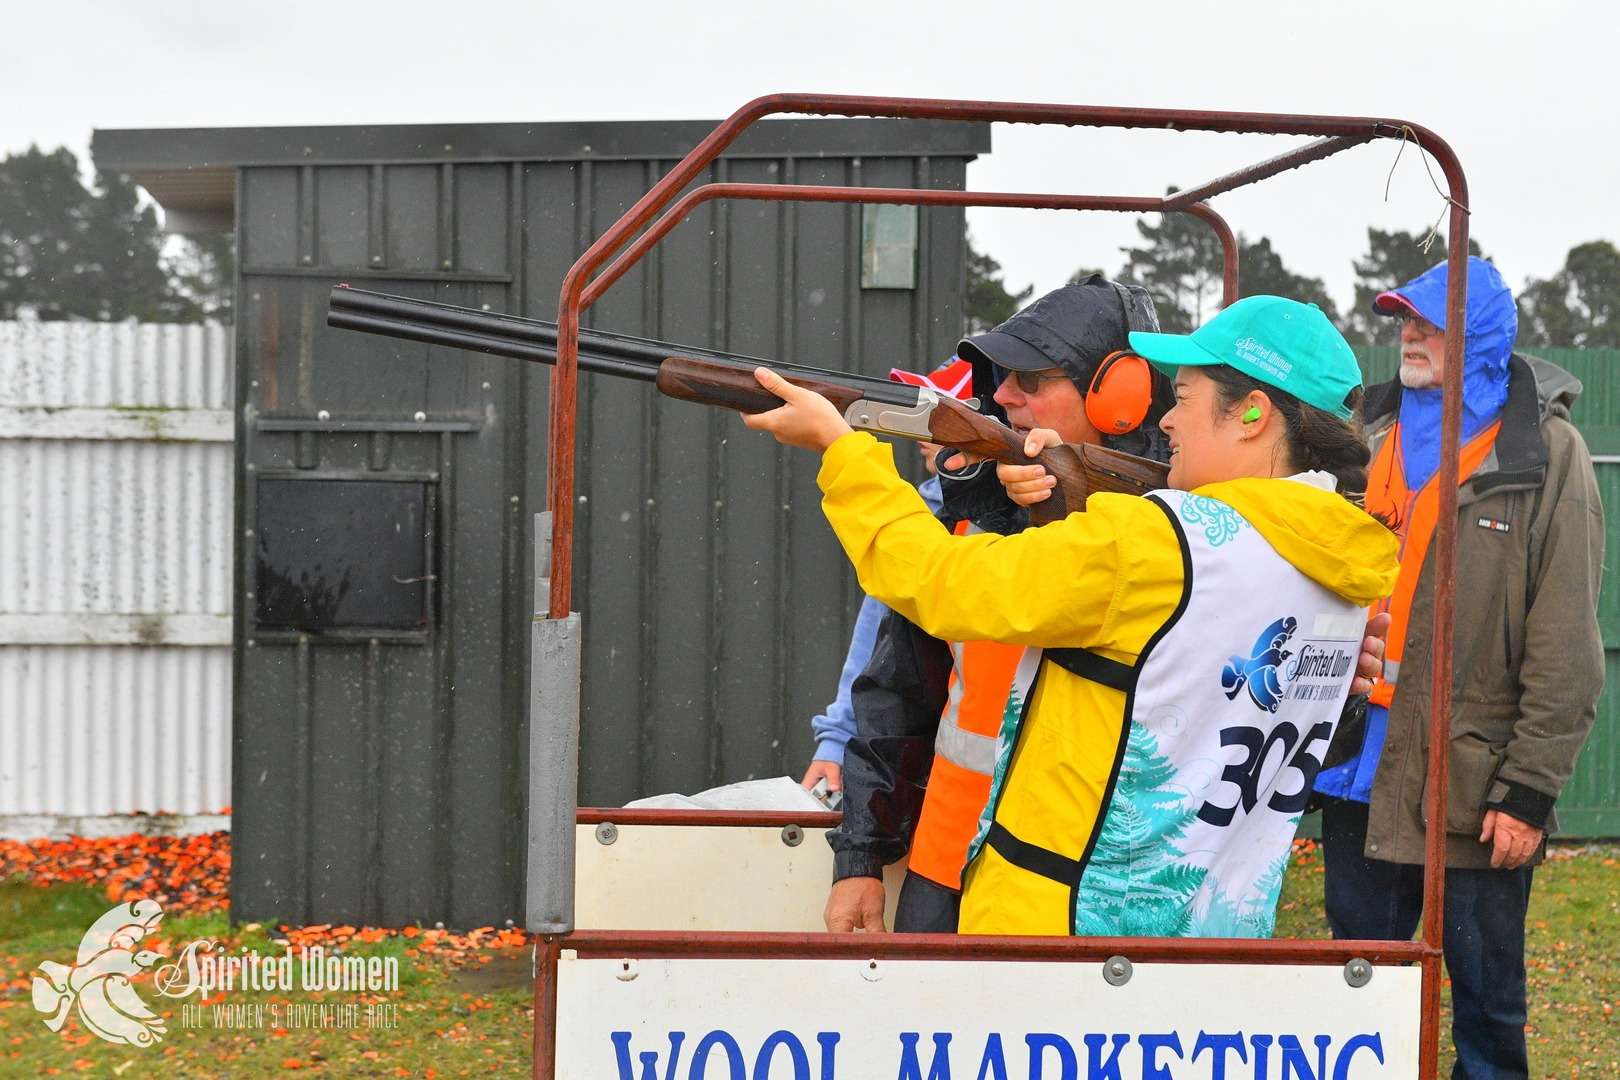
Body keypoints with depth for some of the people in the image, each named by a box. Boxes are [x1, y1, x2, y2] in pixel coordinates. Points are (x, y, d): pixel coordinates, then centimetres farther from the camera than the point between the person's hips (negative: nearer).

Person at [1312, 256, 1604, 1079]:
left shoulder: (1545, 452, -6)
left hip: (1471, 786, -5)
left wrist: (1530, 790, -13)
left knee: (1486, 999, 8)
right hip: (1361, 768, 5)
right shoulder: (1374, 438, 9)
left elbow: (1565, 647, -9)